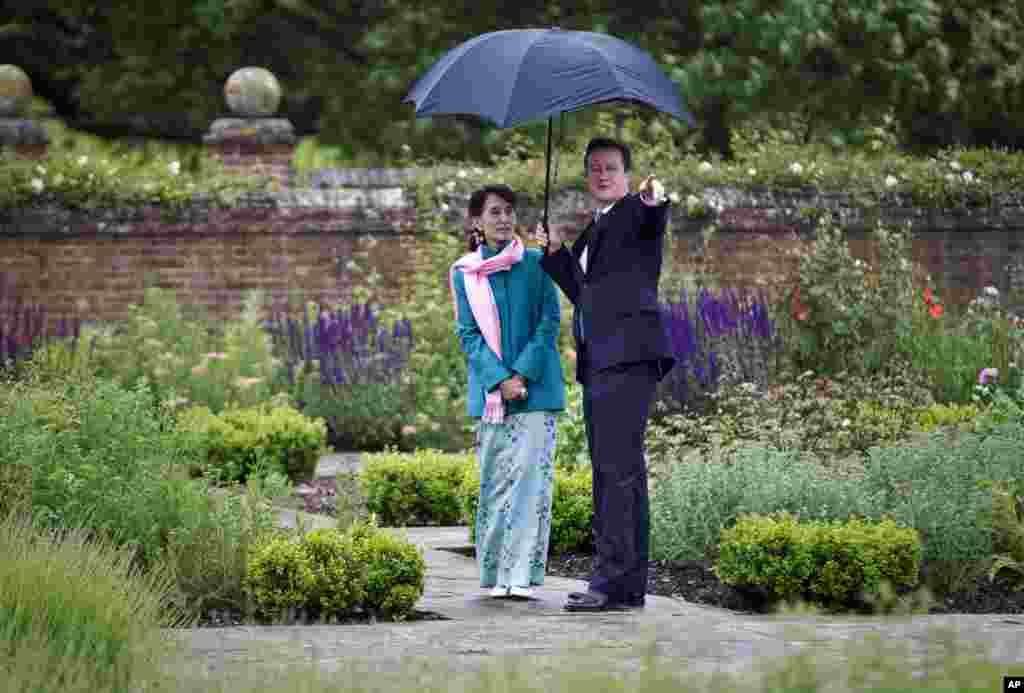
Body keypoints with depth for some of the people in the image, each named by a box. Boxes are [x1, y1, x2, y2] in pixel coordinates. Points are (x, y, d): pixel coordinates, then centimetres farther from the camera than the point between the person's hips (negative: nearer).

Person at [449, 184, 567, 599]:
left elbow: (549, 321, 0)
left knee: (531, 474, -8)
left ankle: (523, 574, -10)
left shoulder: (535, 264, 2)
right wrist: (500, 379, -12)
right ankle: (494, 575, 10)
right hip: (490, 389, 1)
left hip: (535, 387, -1)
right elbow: (468, 334, 1)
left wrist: (524, 373, -12)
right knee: (494, 479, 4)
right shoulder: (464, 274, 5)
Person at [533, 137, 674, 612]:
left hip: (628, 357, -9)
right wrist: (556, 251, 14)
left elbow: (653, 221, -22)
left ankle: (611, 579, -20)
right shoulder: (592, 231, 26)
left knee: (617, 466, -15)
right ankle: (628, 585, 12)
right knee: (618, 471, 9)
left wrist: (655, 201, -45)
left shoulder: (635, 213, 2)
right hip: (598, 364, 9)